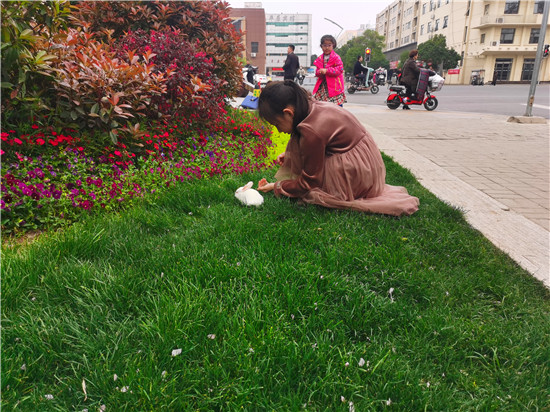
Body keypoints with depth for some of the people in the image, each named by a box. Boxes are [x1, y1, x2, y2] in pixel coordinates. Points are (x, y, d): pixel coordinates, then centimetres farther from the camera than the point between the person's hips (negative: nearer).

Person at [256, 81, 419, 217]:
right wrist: (289, 154, 9)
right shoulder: (311, 106, -4)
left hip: (357, 171, -9)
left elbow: (308, 183, -17)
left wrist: (276, 186, -5)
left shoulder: (311, 131, -29)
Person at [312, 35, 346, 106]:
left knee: (338, 104, -6)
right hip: (322, 86, 5)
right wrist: (319, 72, -11)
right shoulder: (320, 59, 12)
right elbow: (317, 71, 15)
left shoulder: (336, 57, -5)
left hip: (334, 86, -5)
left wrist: (326, 70, -21)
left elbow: (340, 69, -14)